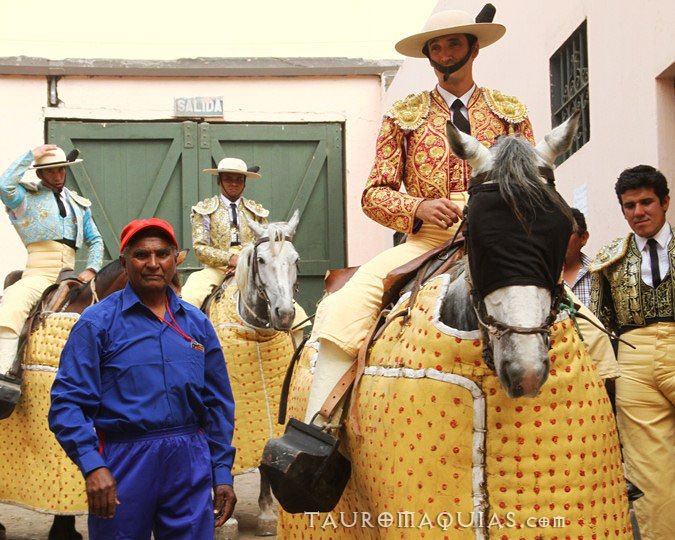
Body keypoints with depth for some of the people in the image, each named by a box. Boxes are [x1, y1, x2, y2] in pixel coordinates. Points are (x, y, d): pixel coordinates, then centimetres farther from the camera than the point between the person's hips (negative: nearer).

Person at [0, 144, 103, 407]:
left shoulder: (79, 204, 23)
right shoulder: (26, 196, 10)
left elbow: (95, 240, 25)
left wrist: (91, 269, 7)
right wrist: (30, 155, -6)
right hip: (38, 273, -5)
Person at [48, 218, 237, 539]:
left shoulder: (197, 323, 11)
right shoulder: (97, 322, -2)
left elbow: (218, 404, 15)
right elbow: (67, 401, -9)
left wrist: (223, 472, 9)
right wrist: (92, 466, -21)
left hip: (190, 465, 4)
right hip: (123, 463, -3)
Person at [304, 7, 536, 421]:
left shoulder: (511, 113, 18)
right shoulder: (404, 116, 15)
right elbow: (375, 194, 9)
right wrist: (418, 208, -12)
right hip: (426, 239, 0)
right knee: (349, 300, -26)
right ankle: (315, 427, -29)